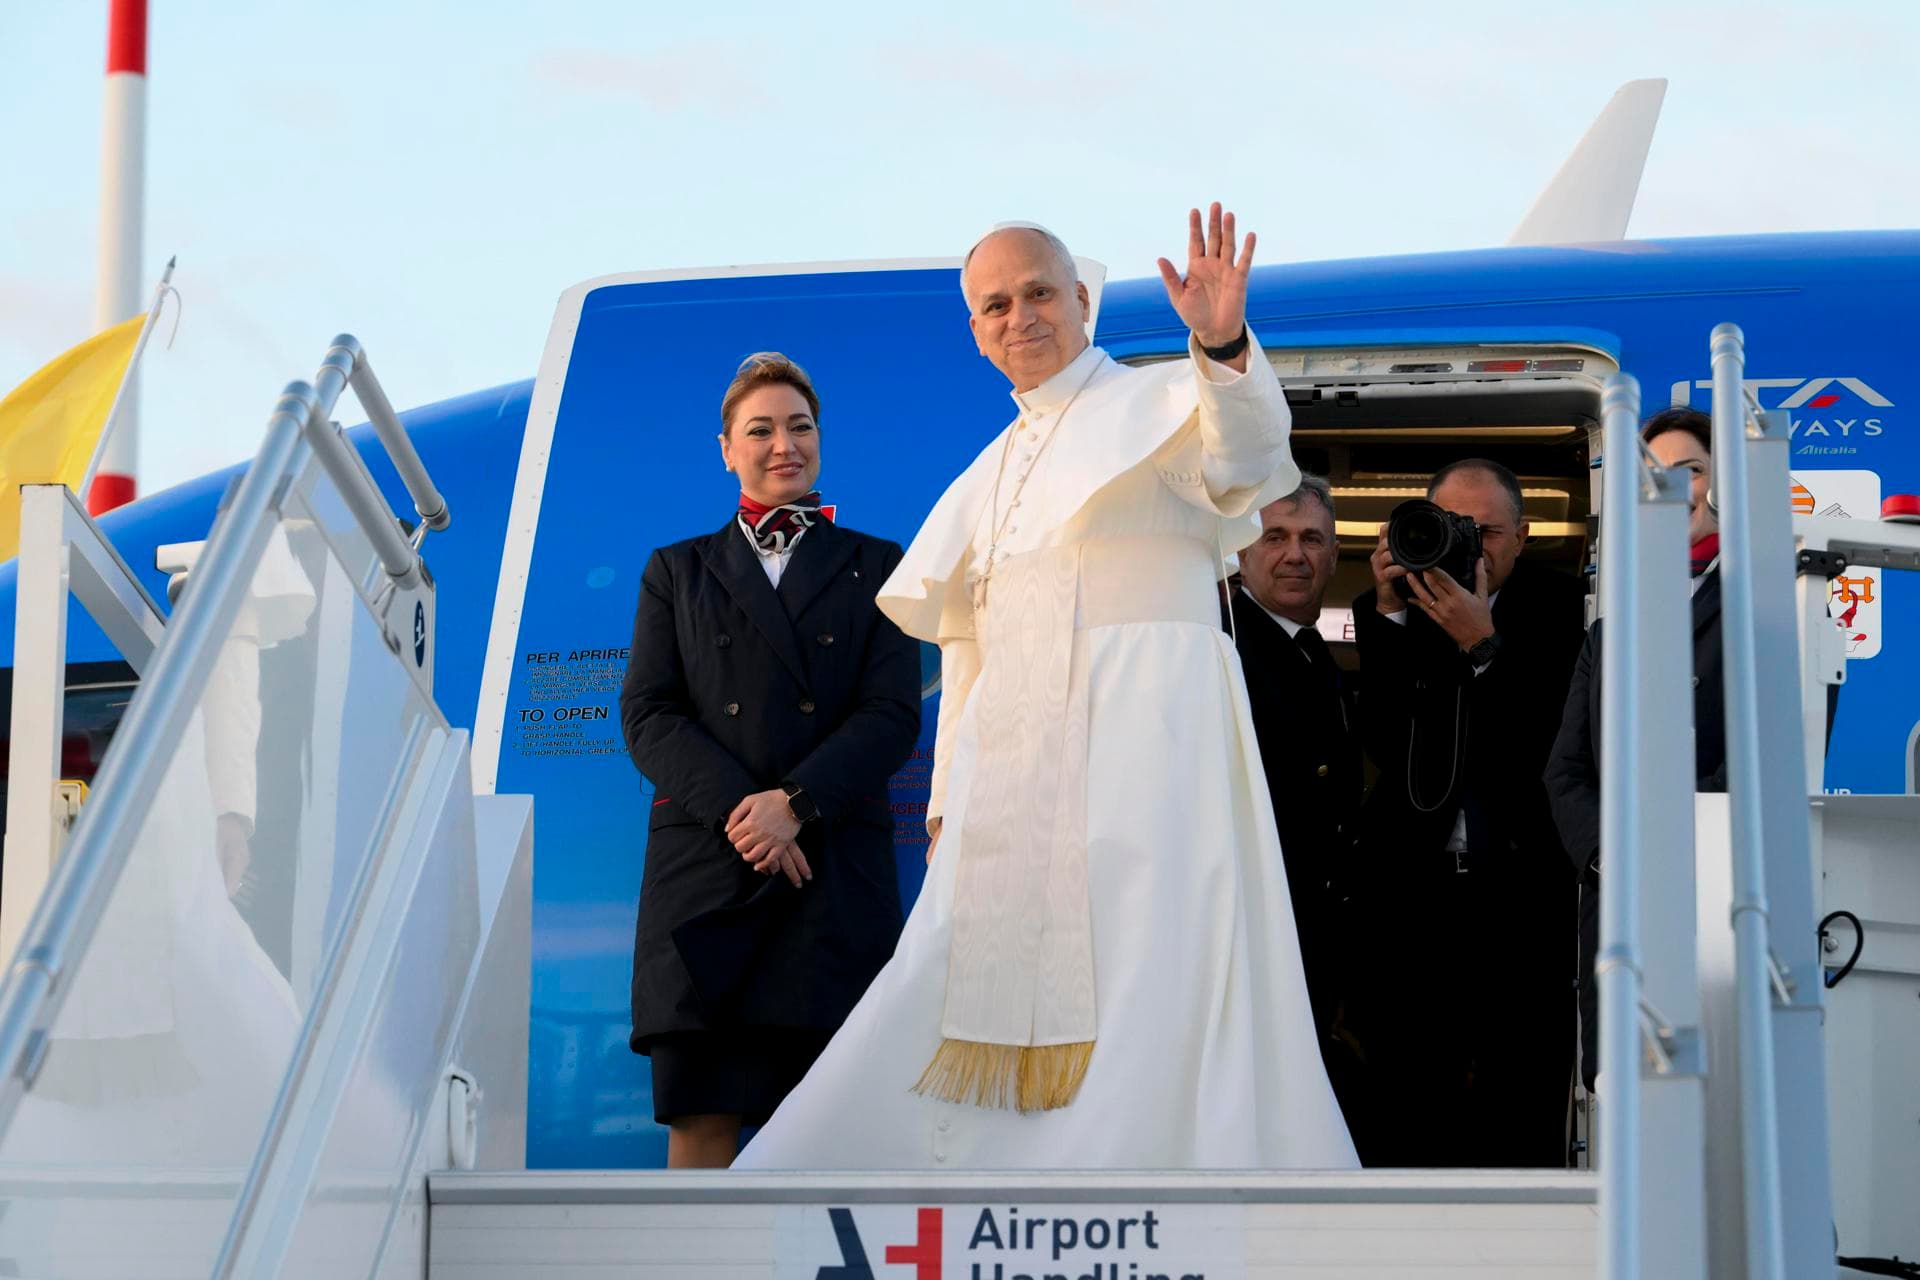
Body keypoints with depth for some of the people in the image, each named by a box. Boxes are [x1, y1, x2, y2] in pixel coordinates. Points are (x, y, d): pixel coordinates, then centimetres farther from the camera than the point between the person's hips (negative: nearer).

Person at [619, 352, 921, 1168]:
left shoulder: (874, 568, 15)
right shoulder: (677, 572, 17)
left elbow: (893, 716, 4)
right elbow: (646, 714, 6)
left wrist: (795, 804, -12)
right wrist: (739, 810, -10)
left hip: (833, 870, -1)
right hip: (703, 865, 1)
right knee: (699, 1115, -8)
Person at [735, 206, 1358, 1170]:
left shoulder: (1154, 405, 2)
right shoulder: (992, 472, 23)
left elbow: (1244, 457, -21)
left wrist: (1223, 349, -41)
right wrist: (949, 796, 18)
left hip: (1144, 745, -6)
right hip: (1014, 772, 6)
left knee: (1155, 1004, -13)